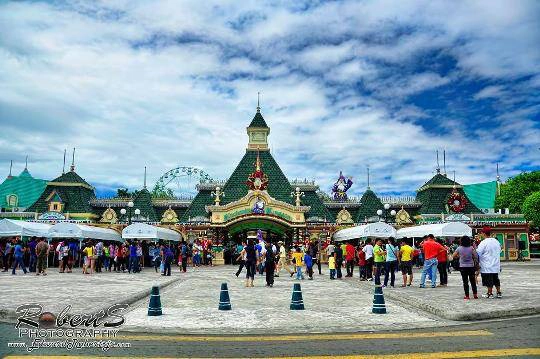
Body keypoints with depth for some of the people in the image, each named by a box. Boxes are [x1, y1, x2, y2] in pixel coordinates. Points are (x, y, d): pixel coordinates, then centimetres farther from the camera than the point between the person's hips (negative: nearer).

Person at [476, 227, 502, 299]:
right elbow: (499, 251, 18)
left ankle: (490, 293, 7)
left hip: (487, 266, -7)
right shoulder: (496, 241, 5)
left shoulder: (483, 243, -17)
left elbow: (478, 253, -17)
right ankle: (499, 293, 20)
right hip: (496, 266, 7)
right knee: (496, 279, 17)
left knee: (489, 280, 1)